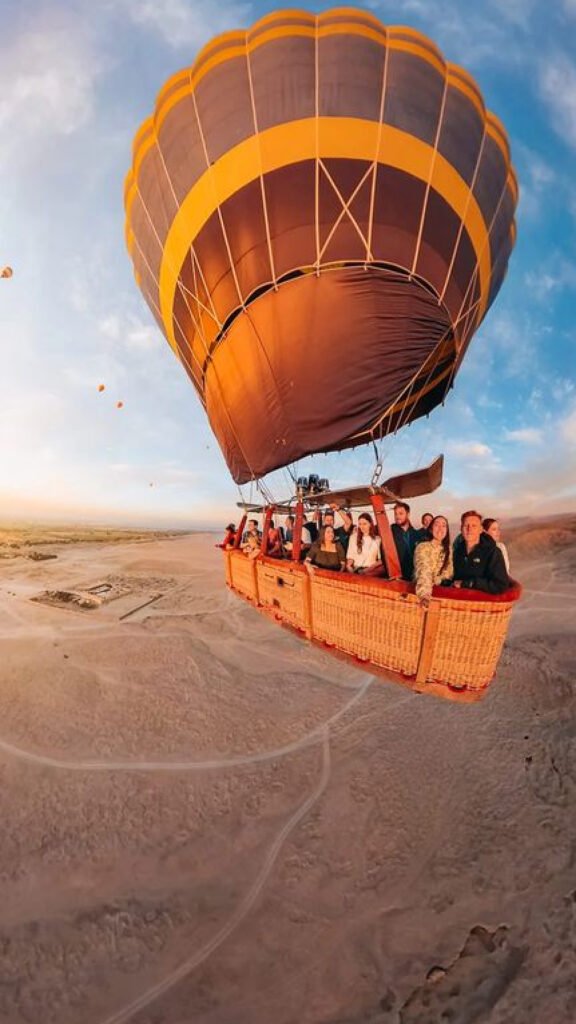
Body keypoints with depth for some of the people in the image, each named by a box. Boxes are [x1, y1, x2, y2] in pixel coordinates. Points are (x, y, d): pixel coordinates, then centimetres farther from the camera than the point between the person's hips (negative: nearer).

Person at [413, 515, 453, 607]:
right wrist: (424, 594, -42)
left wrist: (434, 581, -15)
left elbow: (449, 572, 4)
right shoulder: (422, 547, -12)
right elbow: (423, 572, -26)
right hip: (422, 589, -3)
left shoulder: (448, 549, 6)